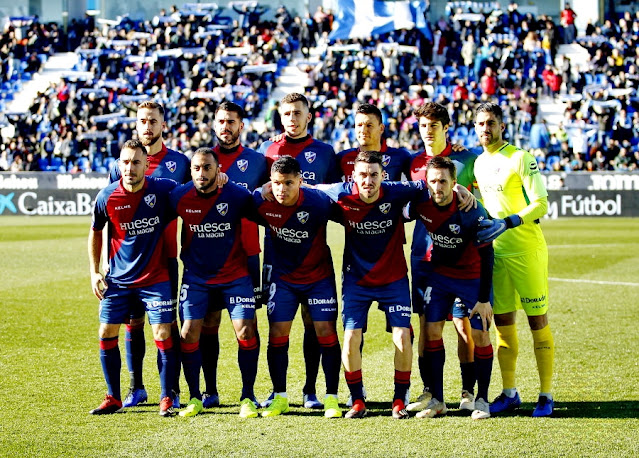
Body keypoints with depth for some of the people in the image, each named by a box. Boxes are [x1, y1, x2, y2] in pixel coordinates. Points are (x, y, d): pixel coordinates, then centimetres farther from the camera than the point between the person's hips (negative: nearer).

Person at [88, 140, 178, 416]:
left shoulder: (164, 190, -12)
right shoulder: (107, 197, -8)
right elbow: (96, 232, 9)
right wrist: (94, 272, 7)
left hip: (156, 277, -2)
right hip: (118, 279, 2)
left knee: (163, 336, -7)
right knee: (107, 335, 3)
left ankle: (166, 399, 4)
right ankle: (113, 399, 16)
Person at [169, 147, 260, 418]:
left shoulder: (237, 195, -14)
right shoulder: (179, 197, -10)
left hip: (234, 276, -1)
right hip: (196, 276, 1)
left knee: (246, 332, -10)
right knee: (189, 333, -6)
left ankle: (247, 398, 3)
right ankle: (195, 399, 9)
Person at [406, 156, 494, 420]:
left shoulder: (472, 213, -28)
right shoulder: (421, 205, -17)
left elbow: (486, 256, -20)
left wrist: (484, 299, -19)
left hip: (472, 277, -4)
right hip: (439, 274, 4)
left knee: (480, 336, -6)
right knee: (432, 331, -3)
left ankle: (482, 400, 8)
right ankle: (437, 401, 4)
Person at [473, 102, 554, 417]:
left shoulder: (520, 158, -10)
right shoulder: (479, 163, 11)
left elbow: (541, 204, -15)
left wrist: (507, 223, -25)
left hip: (527, 250, -7)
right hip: (497, 251, 7)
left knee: (538, 322, -3)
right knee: (503, 323, 8)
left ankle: (546, 396, 2)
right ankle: (509, 393, 16)